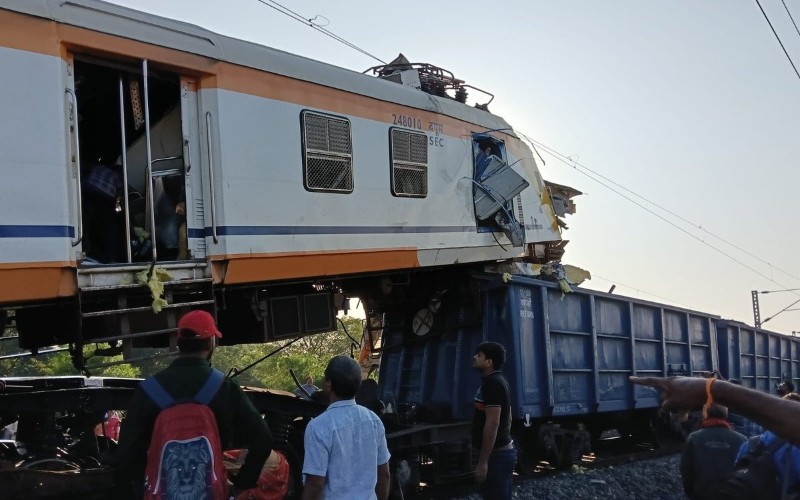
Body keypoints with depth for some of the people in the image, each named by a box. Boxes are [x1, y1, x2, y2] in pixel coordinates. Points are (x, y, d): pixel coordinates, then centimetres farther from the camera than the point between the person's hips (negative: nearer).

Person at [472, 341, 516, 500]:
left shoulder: (492, 383, -17)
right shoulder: (498, 381, 16)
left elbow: (492, 424, -24)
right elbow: (507, 418, 22)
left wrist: (482, 462, -24)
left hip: (496, 454, -11)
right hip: (503, 451, 11)